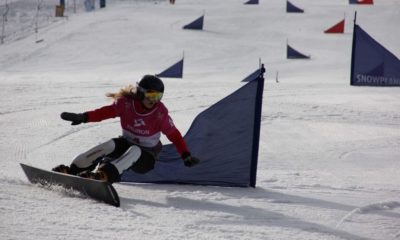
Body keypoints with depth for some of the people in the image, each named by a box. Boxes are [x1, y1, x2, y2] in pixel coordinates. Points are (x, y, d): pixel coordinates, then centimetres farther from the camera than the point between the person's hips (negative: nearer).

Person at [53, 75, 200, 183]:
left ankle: (105, 175, -55)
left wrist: (186, 156, -16)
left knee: (134, 151, -35)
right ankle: (72, 170, -28)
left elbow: (174, 134, -10)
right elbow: (106, 112, -16)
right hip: (126, 144, 2)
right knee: (110, 146, -27)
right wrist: (83, 117, -29)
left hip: (146, 157, -2)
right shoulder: (127, 103, -12)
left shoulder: (160, 112, -15)